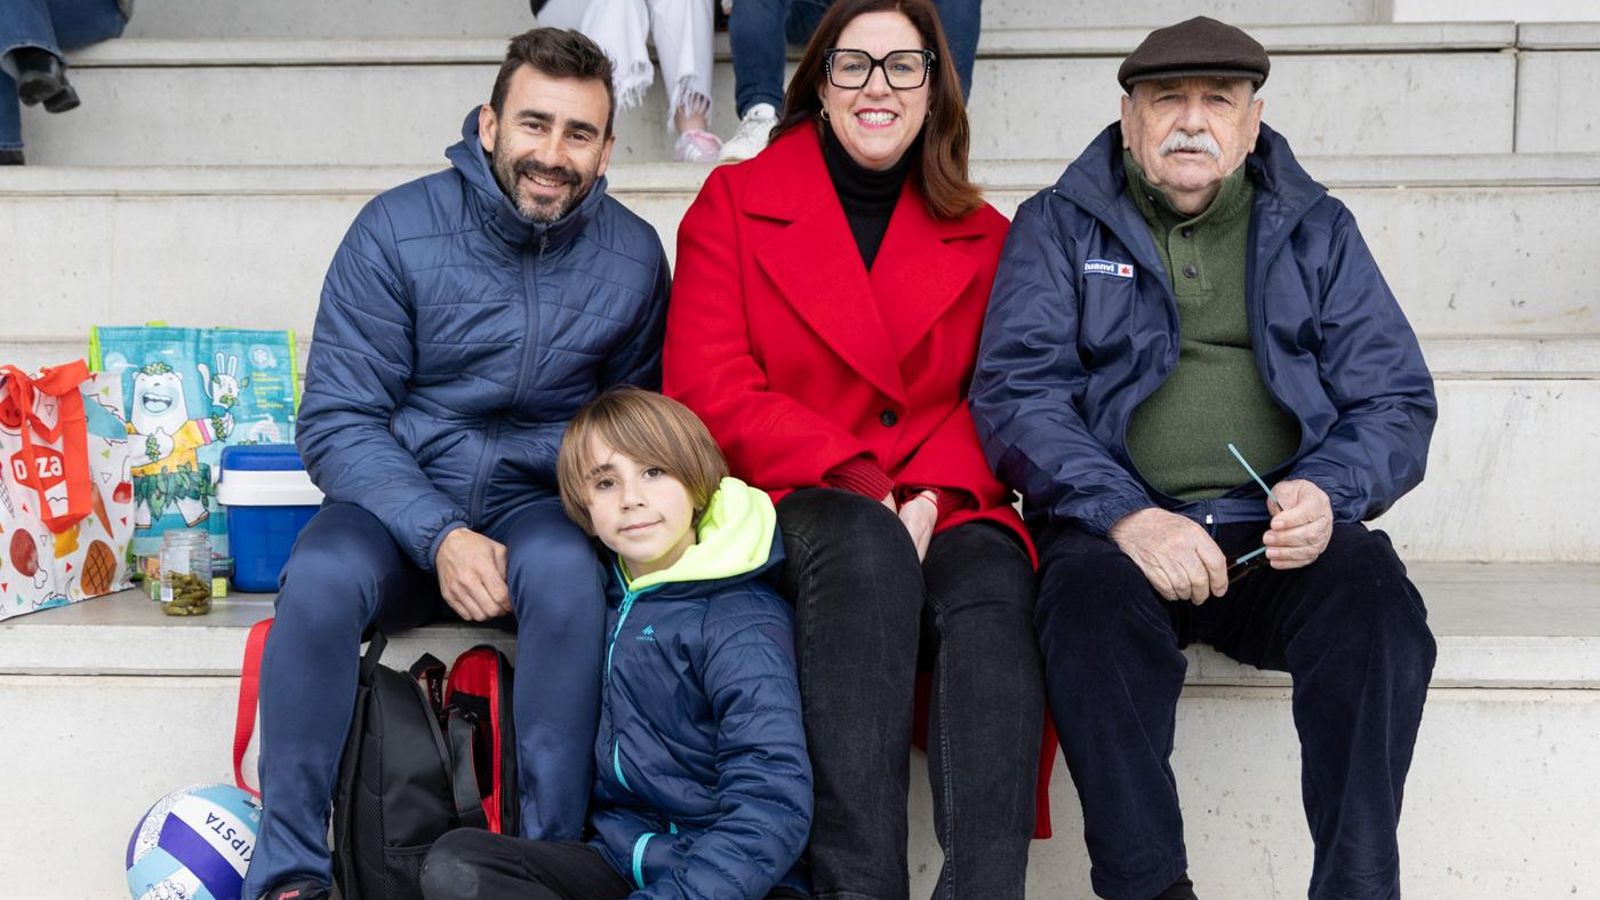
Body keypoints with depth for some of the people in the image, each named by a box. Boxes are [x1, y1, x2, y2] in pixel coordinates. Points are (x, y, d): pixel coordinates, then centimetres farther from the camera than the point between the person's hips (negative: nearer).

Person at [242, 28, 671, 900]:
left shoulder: (633, 257, -2)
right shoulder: (397, 229, -9)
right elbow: (336, 422, -10)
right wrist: (438, 537, -24)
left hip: (535, 503, 1)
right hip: (399, 501, 0)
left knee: (567, 571, -34)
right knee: (322, 576, -33)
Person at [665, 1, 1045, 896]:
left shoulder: (983, 236, 17)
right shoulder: (735, 203, 9)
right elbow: (710, 393, -1)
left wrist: (935, 499, -12)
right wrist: (862, 492, -13)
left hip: (940, 513, 2)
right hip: (790, 509, -2)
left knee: (995, 586, -32)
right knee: (866, 551, -36)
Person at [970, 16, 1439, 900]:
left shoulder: (1316, 230, 17)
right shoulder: (1059, 226, 12)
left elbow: (1397, 400, 11)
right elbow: (1016, 392, -1)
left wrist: (1329, 492, -12)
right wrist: (1125, 514, -19)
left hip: (1279, 534, 2)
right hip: (1117, 529, -1)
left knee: (1373, 595, -29)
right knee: (1091, 592, -34)